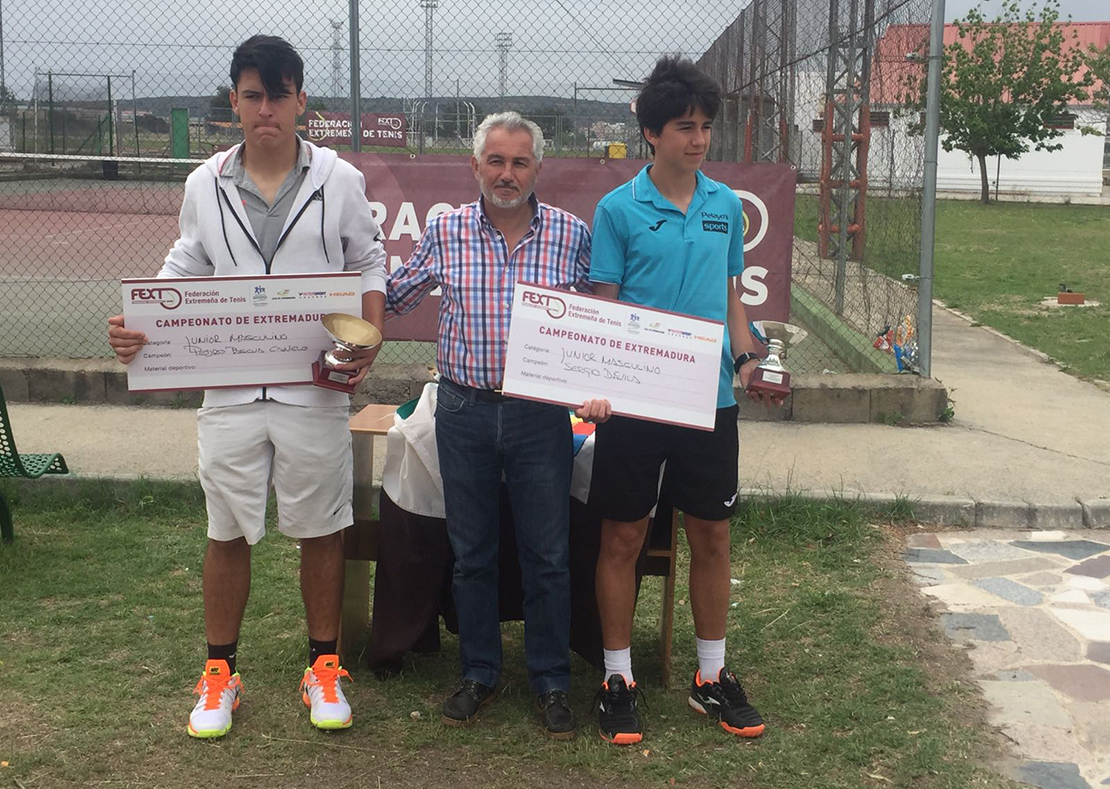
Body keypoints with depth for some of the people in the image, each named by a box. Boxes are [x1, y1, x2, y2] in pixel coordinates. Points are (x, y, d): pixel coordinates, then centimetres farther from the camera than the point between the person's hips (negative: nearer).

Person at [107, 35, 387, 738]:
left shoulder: (339, 179, 0)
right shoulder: (205, 185, 5)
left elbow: (369, 263, 7)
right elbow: (185, 271, 11)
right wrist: (137, 325, -6)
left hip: (315, 390, -1)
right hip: (229, 390, 2)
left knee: (321, 529, 9)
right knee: (228, 534, 10)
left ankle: (324, 667, 26)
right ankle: (220, 673, 26)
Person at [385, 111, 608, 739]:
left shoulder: (572, 234, -2)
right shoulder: (445, 232, 1)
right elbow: (393, 299, 15)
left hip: (542, 413, -1)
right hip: (464, 410, 1)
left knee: (548, 556, 6)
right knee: (471, 552, 12)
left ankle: (552, 681, 21)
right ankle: (480, 674, 28)